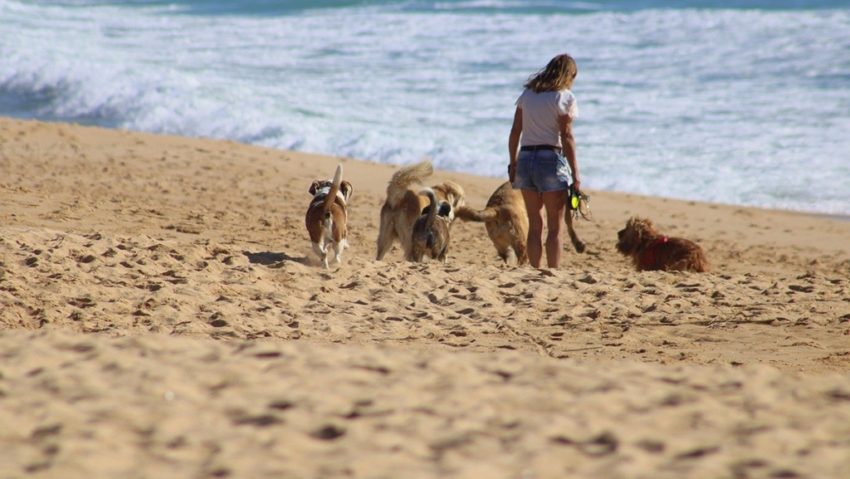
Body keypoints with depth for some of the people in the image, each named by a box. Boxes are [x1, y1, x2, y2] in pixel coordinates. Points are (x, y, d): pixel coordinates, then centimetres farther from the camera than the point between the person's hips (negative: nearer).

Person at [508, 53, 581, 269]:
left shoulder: (527, 94, 11)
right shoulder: (564, 97, -5)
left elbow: (515, 132, 9)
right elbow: (566, 137, -9)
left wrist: (513, 163, 16)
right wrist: (575, 174, -7)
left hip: (525, 159, 5)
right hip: (550, 160, -5)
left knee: (534, 225, 11)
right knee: (554, 228, 2)